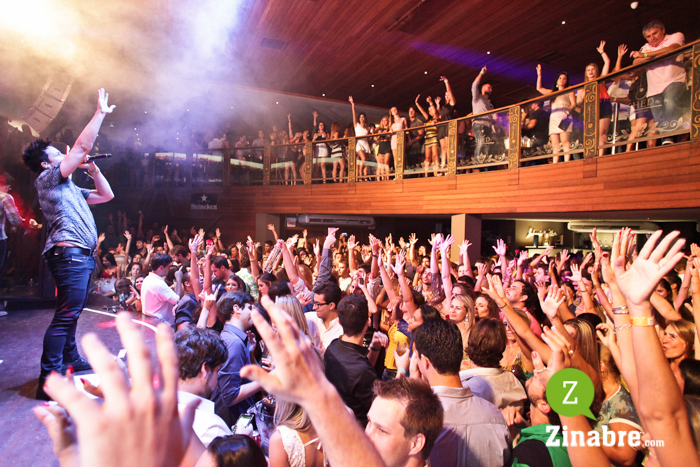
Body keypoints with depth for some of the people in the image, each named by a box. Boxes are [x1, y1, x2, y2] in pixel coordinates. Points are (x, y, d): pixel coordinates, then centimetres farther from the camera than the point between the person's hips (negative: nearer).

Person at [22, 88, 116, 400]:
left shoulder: (70, 189, 25)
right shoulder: (47, 179, -1)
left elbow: (106, 194, 30)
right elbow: (82, 147, -8)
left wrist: (93, 169, 18)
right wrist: (100, 112, -3)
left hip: (80, 257, 10)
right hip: (68, 253, -10)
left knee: (71, 312, 18)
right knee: (66, 315, -13)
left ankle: (70, 358, 31)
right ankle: (48, 380, -12)